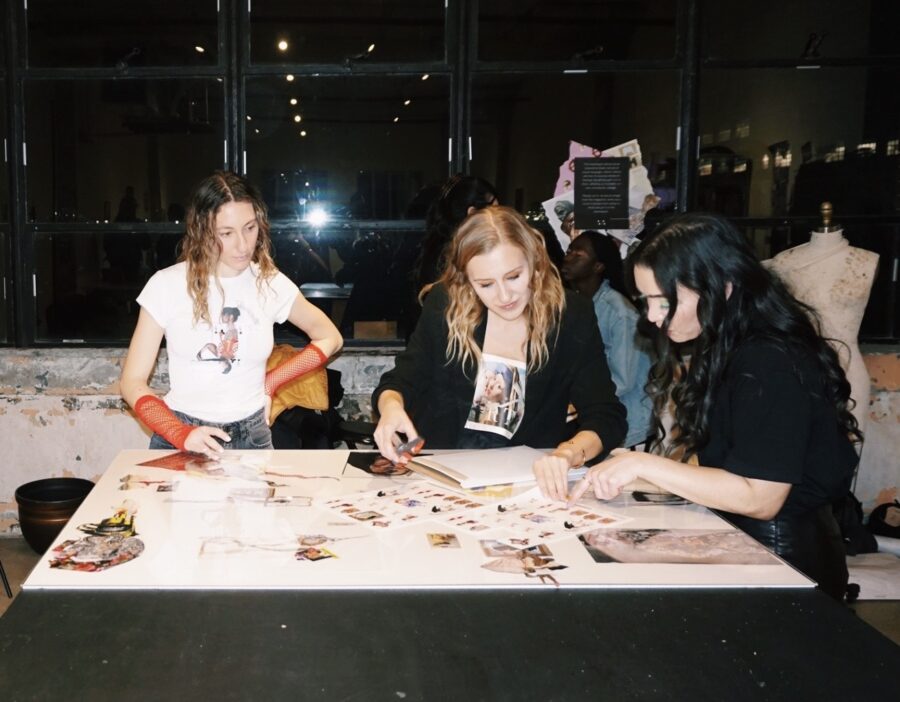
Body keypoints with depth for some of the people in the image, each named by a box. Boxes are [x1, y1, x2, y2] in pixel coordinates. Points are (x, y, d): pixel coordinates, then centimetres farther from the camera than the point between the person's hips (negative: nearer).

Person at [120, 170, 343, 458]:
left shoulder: (271, 283, 1)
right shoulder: (167, 284, -5)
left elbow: (329, 339, 15)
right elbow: (132, 381, -4)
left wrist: (270, 384, 5)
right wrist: (181, 434, -20)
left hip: (251, 436, 1)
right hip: (182, 437, -1)